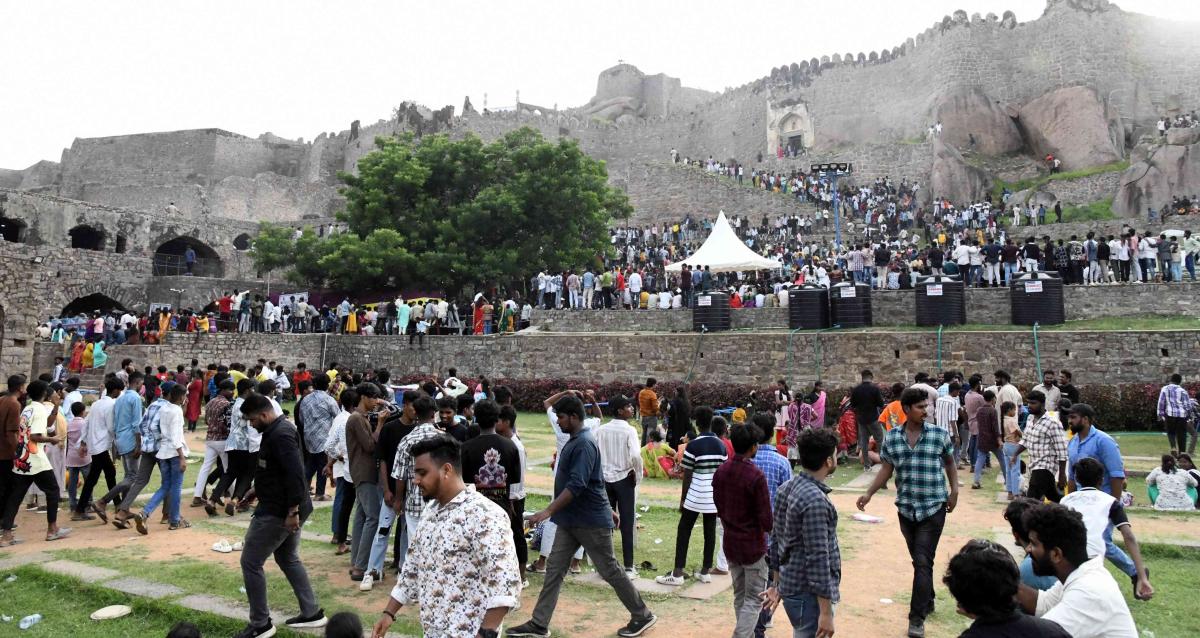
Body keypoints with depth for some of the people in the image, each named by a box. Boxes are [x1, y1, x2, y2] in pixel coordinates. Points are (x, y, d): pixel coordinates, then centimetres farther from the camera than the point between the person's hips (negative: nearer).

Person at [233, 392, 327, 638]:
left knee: (250, 563, 0)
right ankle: (312, 612, 25)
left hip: (278, 511, -11)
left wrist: (292, 511, -28)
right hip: (287, 508, 11)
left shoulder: (280, 435, -22)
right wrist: (257, 490, 23)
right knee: (288, 558, 20)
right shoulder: (278, 430, 11)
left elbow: (296, 474, -28)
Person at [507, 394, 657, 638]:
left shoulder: (584, 444, -20)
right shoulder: (574, 442, 12)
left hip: (591, 521, -9)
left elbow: (576, 485, -28)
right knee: (554, 569, 6)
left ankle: (643, 616, 19)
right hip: (570, 520, 9)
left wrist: (548, 511, -32)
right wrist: (607, 508, 25)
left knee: (610, 571, 3)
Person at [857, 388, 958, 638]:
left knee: (923, 561, -7)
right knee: (919, 560, 16)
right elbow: (887, 469, 6)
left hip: (934, 507, -3)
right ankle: (928, 601, 36)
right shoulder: (891, 438, 0)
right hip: (906, 508, 3)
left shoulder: (939, 434, -5)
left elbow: (950, 463, 9)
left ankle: (917, 617, 0)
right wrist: (869, 494, -3)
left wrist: (954, 491, 0)